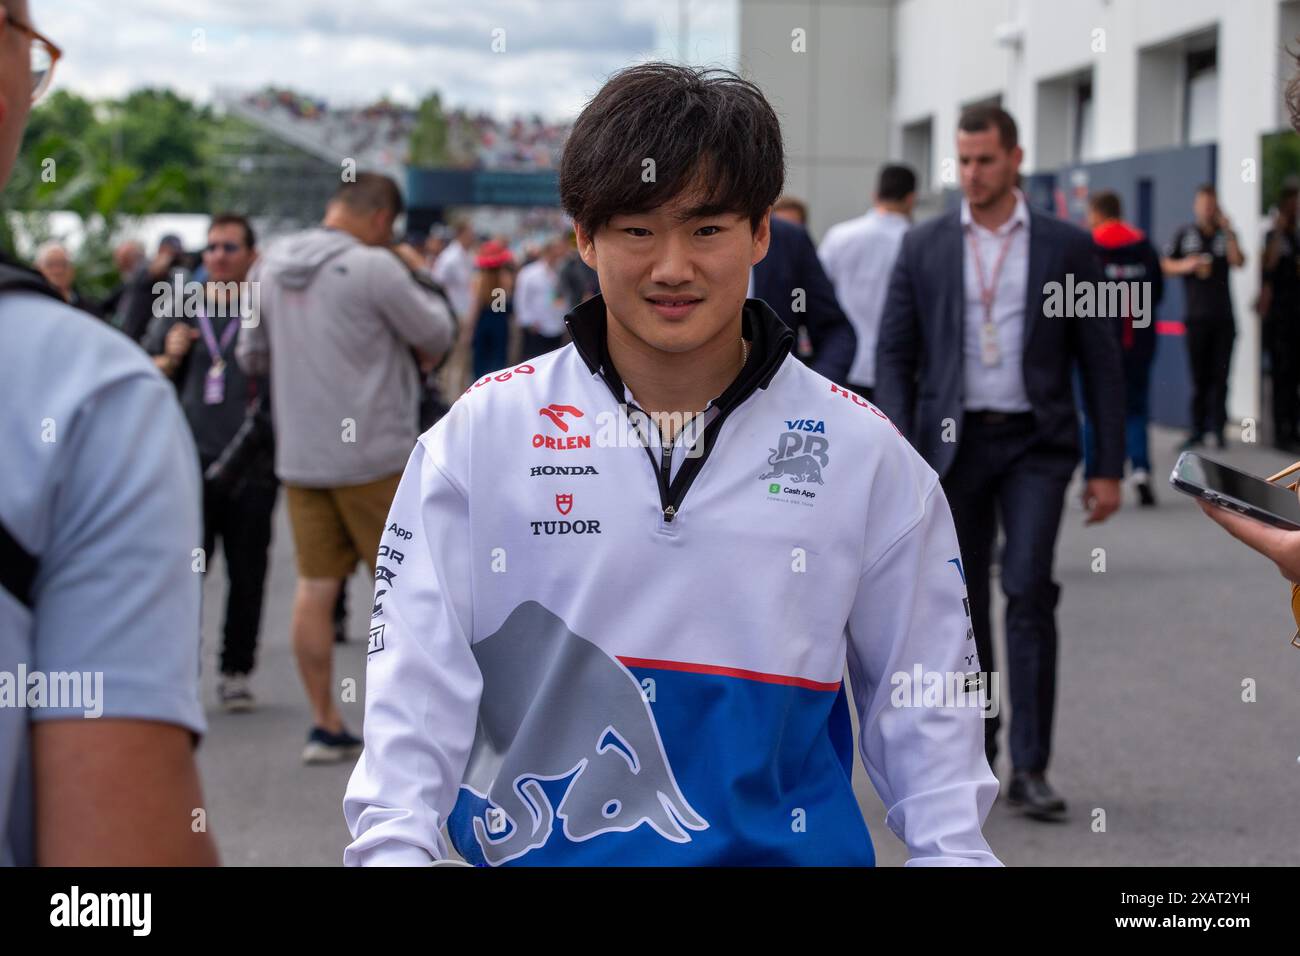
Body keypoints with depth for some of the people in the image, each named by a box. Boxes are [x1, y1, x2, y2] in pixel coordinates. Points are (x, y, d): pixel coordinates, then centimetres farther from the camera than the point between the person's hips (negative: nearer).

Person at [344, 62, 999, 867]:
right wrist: (394, 844, -13)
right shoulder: (481, 435, 2)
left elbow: (926, 708, 9)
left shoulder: (866, 454, 4)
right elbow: (416, 680, 0)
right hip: (538, 849, 0)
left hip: (787, 846, 0)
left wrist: (955, 849, -3)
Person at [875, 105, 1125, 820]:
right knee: (962, 602, 7)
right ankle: (975, 745, 23)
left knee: (1029, 591, -14)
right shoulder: (924, 247, 6)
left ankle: (1030, 768, -10)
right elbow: (894, 355, 5)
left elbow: (1100, 360, 4)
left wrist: (1108, 466, 0)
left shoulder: (1066, 246, 3)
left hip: (1035, 444, -2)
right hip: (953, 441, 2)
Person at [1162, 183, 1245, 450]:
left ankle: (1217, 427, 0)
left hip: (1223, 316, 1)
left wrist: (1228, 231, -9)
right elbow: (1165, 266, 6)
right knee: (1199, 376, 1)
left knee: (1220, 375, -2)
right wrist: (1185, 265, -11)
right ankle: (1198, 429, 6)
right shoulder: (1184, 234, 8)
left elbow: (1238, 262, -5)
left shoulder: (1226, 235, 10)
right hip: (1197, 315, -1)